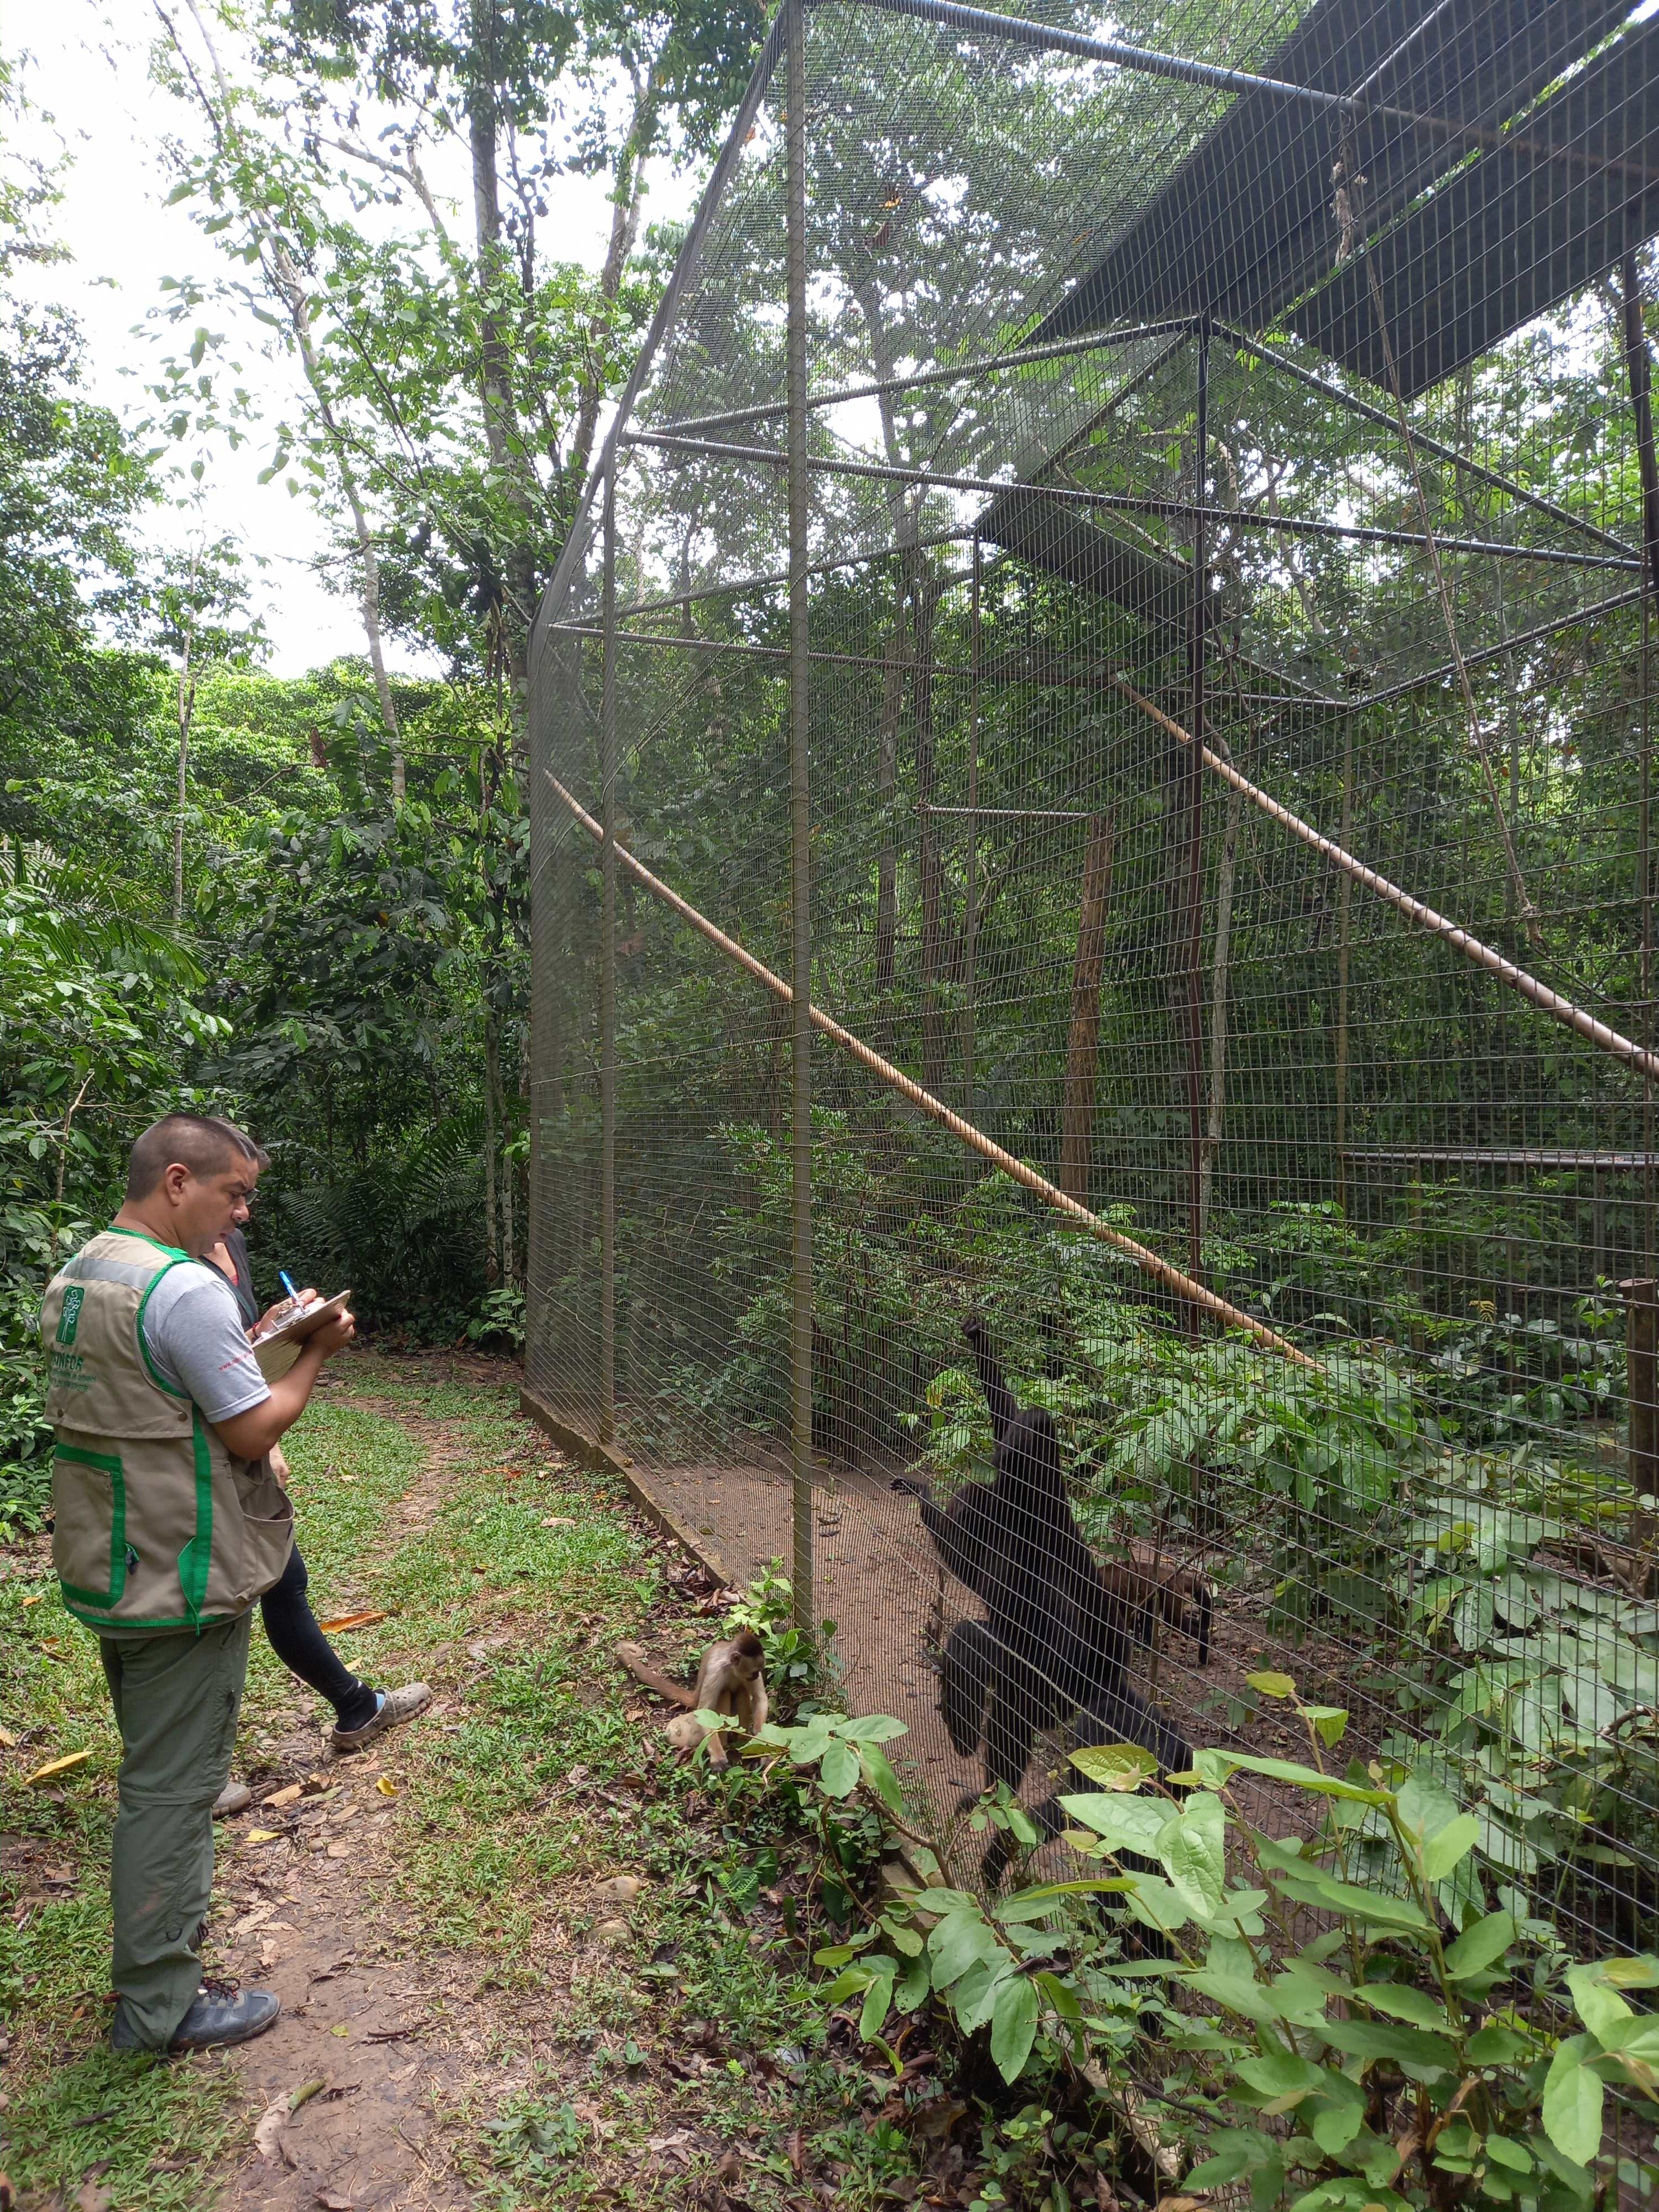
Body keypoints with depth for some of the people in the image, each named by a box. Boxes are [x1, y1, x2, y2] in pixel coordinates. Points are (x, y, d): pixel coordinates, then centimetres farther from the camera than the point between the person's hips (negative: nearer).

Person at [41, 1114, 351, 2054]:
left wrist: (254, 1344, 8)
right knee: (172, 1787, 5)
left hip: (108, 1574, 9)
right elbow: (252, 1430, -20)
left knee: (159, 1769, 25)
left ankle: (168, 1914, 44)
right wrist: (316, 1354, -7)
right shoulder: (187, 1288, -24)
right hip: (181, 1583, -9)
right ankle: (159, 2004, 19)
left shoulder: (76, 1276, 7)